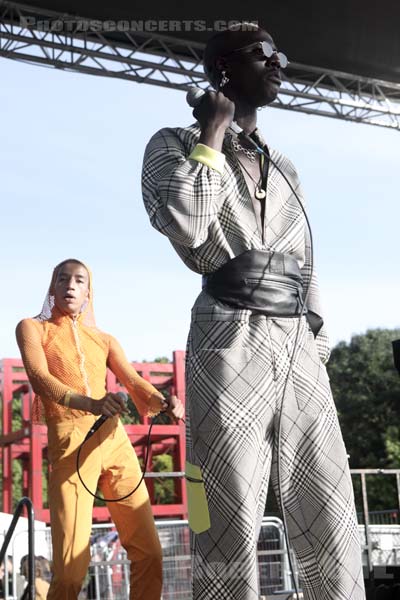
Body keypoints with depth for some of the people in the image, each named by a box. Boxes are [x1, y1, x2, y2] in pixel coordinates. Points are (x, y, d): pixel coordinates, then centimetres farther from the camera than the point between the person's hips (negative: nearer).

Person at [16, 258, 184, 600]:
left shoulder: (104, 340, 20)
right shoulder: (32, 328, 8)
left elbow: (134, 382, 5)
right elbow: (40, 379, -10)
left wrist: (164, 402, -18)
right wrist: (89, 403, -29)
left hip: (116, 442, 4)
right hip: (70, 447, -4)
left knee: (149, 553, 0)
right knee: (71, 566, -13)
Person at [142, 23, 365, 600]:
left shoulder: (283, 168, 25)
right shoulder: (177, 144, 8)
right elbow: (187, 229, -13)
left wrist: (320, 349, 15)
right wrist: (214, 132, -3)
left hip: (299, 351, 6)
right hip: (232, 347, -6)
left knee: (333, 537, 2)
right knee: (230, 541, -7)